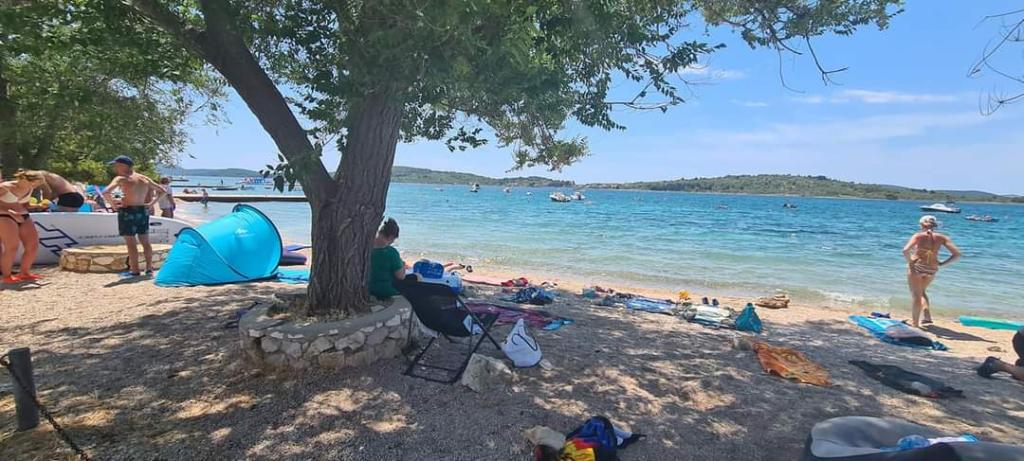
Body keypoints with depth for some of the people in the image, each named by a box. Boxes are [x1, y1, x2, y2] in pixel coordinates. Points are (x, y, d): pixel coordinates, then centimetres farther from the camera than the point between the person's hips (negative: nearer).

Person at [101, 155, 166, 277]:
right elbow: (161, 191, 15)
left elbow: (106, 192, -22)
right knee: (145, 242, 12)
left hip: (127, 211, -6)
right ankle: (149, 269, 16)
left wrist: (113, 204, -7)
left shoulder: (121, 179, -9)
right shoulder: (144, 179, 8)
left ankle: (135, 271, 3)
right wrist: (151, 203, 11)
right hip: (143, 211, 6)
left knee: (131, 243, 0)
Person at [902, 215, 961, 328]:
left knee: (916, 294, 4)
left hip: (916, 266, -4)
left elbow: (905, 250, -22)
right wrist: (942, 264, 6)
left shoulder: (918, 236, -6)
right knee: (921, 291, 27)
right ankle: (927, 316, 13)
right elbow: (957, 254, 0)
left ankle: (915, 324, 3)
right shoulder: (941, 238, 4)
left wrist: (909, 261, -7)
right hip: (932, 269, 4)